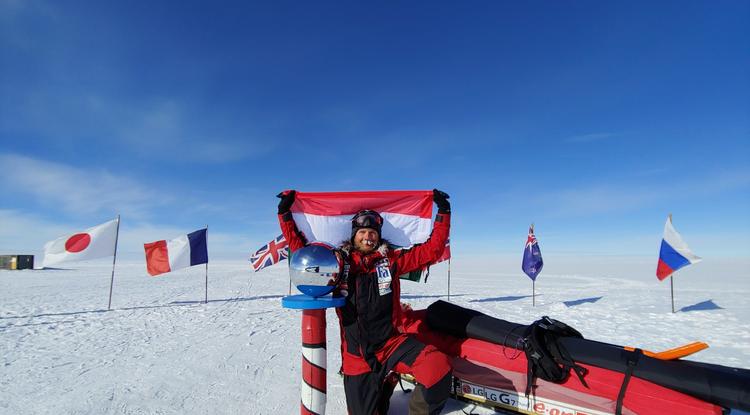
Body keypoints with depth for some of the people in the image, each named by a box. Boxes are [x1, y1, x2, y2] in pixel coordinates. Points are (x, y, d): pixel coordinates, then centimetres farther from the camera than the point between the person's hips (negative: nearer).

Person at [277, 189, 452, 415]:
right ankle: (381, 392, 43)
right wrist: (285, 212, 2)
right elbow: (300, 246, 4)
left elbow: (432, 249, -2)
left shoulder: (391, 259, 0)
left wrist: (443, 212, -5)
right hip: (356, 354, 1)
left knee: (438, 366, -27)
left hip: (392, 342, -1)